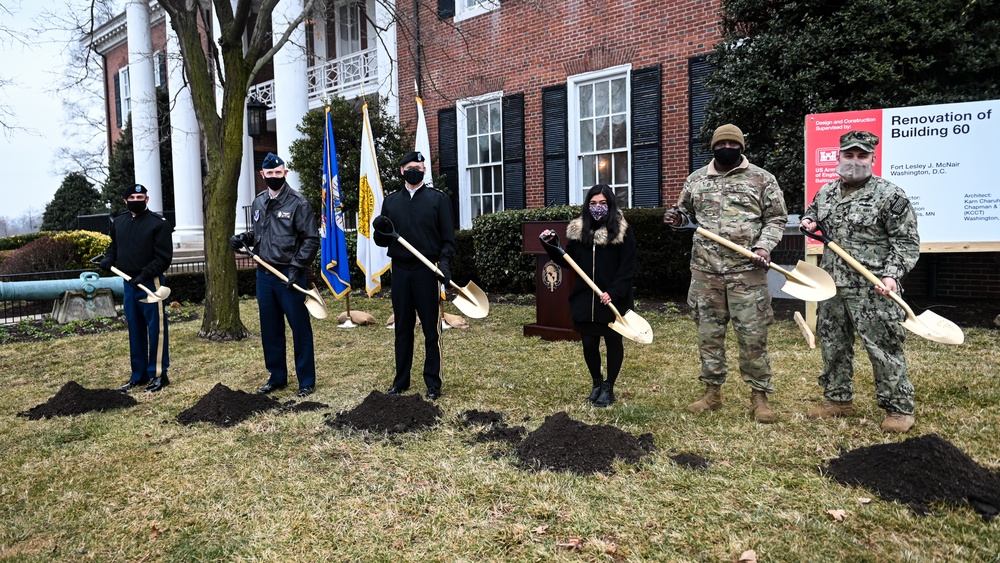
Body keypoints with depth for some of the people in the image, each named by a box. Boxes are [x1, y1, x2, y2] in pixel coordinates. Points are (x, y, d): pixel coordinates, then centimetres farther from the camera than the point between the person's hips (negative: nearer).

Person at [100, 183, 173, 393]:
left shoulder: (158, 223, -9)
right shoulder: (118, 222, 12)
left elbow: (163, 257, -13)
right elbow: (114, 246, 25)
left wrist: (144, 275, -21)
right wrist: (108, 259, 3)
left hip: (150, 284, -7)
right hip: (128, 283, 7)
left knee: (156, 329, -1)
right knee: (135, 331, 13)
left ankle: (158, 374, 7)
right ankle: (138, 375, 23)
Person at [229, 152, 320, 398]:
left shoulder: (298, 203, -8)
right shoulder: (258, 203, 11)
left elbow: (311, 239, -10)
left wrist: (297, 267, -16)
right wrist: (243, 238, 4)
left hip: (289, 275, -6)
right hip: (264, 274, 6)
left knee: (300, 329, 0)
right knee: (270, 330, 13)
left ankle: (306, 381, 11)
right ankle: (277, 378, 26)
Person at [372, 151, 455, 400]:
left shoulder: (438, 199, 2)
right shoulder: (391, 201, 12)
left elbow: (448, 237, -2)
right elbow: (382, 241, 13)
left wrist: (445, 261, -18)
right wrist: (380, 230, -9)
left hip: (427, 271, -3)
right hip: (400, 271, 4)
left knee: (431, 329, 2)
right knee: (402, 329, 10)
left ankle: (433, 383, 11)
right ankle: (401, 380, 21)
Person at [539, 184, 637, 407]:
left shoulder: (623, 232, -8)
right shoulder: (578, 230, 4)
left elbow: (627, 269, -12)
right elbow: (567, 262, 9)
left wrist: (613, 292, -23)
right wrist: (551, 246, -6)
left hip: (614, 301, -3)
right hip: (585, 300, 3)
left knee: (613, 343, 11)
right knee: (589, 344, 9)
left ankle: (608, 387, 28)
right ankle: (596, 383, 33)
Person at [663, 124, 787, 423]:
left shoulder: (762, 178, 2)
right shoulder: (696, 179, 11)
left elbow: (776, 218, 4)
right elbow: (686, 211, 23)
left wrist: (764, 246, -12)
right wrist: (676, 217, -1)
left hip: (747, 270, -3)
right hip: (704, 270, 3)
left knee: (753, 335, 0)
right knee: (708, 333, 10)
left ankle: (759, 395, 13)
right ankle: (712, 392, 23)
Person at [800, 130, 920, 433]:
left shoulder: (890, 195, -7)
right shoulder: (825, 193, 10)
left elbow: (907, 243, -7)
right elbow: (812, 212, 32)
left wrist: (892, 275, -19)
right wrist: (808, 221, 8)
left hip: (873, 290, -6)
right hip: (831, 286, 6)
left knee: (883, 348, -2)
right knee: (833, 345, 14)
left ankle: (898, 408, 13)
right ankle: (838, 400, 29)